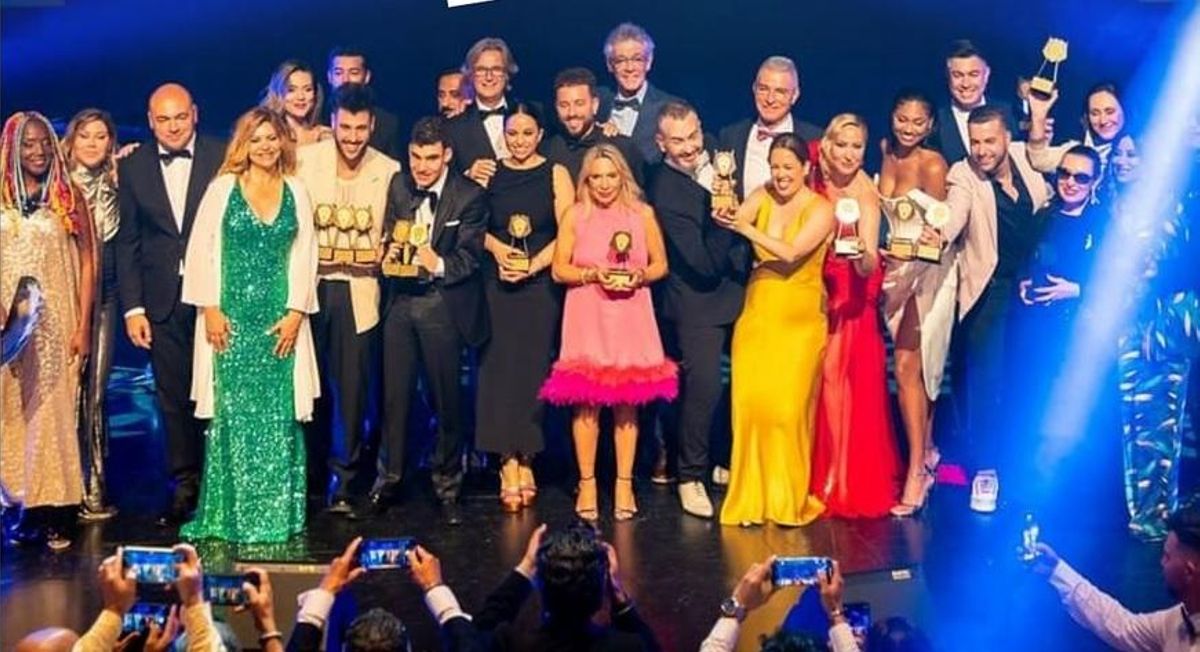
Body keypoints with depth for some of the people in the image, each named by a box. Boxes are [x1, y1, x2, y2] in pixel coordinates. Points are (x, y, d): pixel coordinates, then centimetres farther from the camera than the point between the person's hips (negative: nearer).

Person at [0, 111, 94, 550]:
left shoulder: (69, 198, 1)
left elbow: (88, 264, 1)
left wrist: (83, 327, -6)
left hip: (56, 323, -2)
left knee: (53, 412, -4)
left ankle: (55, 511, 1)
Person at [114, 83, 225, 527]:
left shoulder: (223, 158, -1)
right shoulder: (133, 167, 6)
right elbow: (127, 242, 7)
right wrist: (132, 307, 1)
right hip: (163, 302, 2)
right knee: (173, 398, 7)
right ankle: (185, 485, 18)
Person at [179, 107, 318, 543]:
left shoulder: (296, 192, 9)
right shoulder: (223, 187, 3)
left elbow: (304, 256, 6)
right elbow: (200, 249, -1)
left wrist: (296, 312, -3)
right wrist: (209, 308, -8)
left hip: (281, 320, 2)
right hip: (230, 316, -2)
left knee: (279, 415, 2)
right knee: (232, 413, -2)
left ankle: (277, 515, 10)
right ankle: (228, 515, 7)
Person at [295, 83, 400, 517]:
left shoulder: (388, 171, 0)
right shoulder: (304, 160, -1)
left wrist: (385, 257, -8)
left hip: (357, 291, 0)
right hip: (309, 285, 1)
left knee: (352, 388, -2)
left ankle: (342, 483, 8)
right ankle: (310, 475, 25)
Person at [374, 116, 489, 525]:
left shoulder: (469, 196, -8)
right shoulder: (399, 186, 6)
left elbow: (469, 257, -12)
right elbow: (389, 236, 11)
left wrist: (439, 264, -31)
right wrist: (389, 252, -12)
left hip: (443, 304, -3)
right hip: (401, 300, 4)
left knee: (447, 399, 6)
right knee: (394, 393, 9)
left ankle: (448, 486, 20)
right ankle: (388, 477, 24)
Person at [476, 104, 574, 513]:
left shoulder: (555, 174, 3)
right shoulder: (488, 174, 7)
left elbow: (567, 234, -3)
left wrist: (533, 265, -13)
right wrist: (496, 247, -9)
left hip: (541, 284, -1)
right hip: (497, 284, 1)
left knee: (533, 370, 1)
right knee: (501, 368, -3)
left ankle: (524, 461, 10)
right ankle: (510, 466, -1)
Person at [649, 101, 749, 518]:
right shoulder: (665, 193, -21)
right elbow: (705, 264, -24)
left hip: (740, 291, 7)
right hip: (700, 300, -7)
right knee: (703, 387, -10)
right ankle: (691, 478, 10)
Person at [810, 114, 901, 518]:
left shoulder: (865, 196, -17)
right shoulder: (815, 185, -5)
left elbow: (868, 267, -28)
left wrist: (861, 255, -47)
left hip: (851, 303, -4)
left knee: (845, 388, -3)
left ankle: (852, 485, 12)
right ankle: (818, 480, 21)